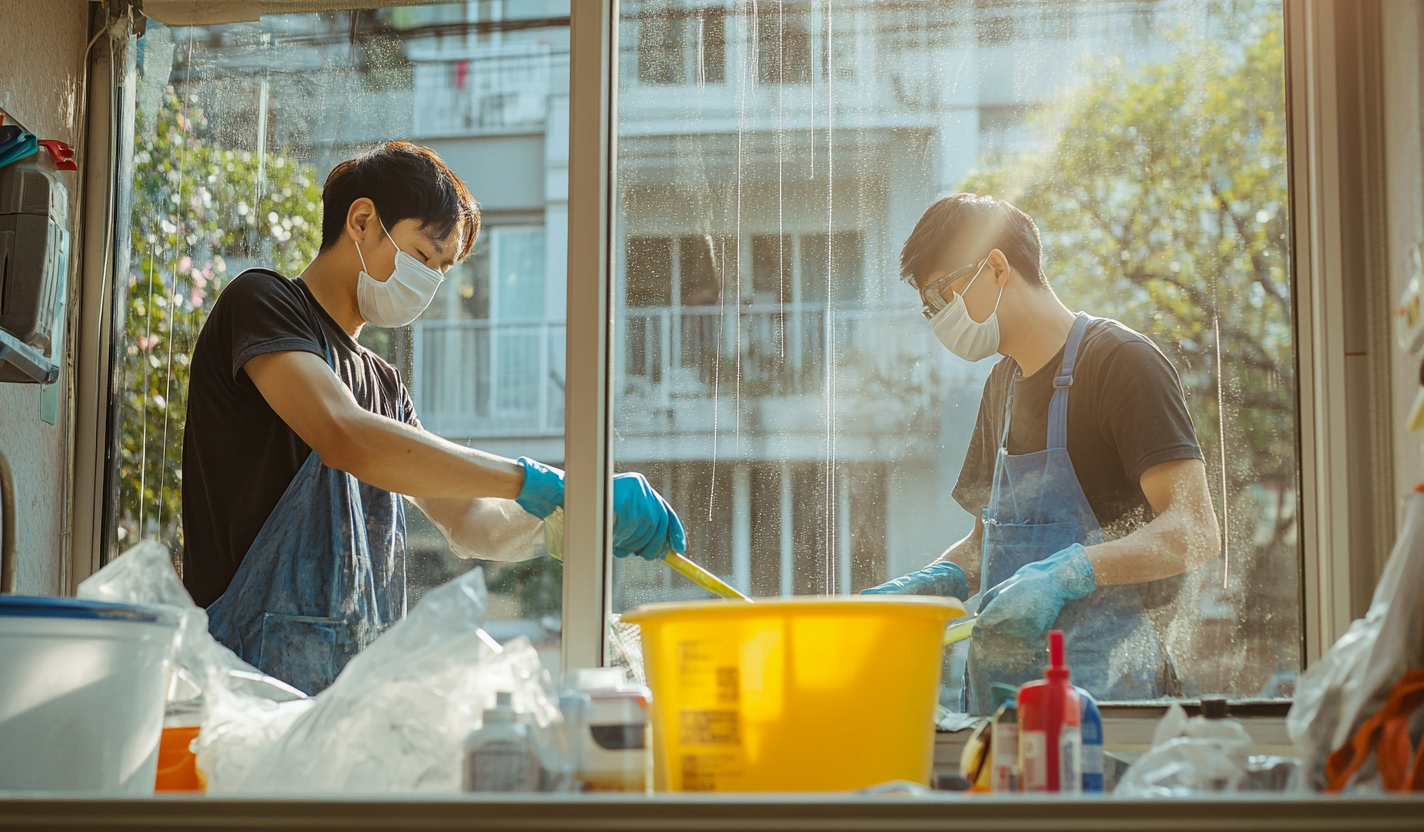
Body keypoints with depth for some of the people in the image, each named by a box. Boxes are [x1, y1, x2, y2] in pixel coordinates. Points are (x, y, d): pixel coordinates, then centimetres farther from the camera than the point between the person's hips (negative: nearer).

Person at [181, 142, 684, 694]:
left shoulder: (383, 384, 26)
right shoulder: (260, 302, -1)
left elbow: (469, 524, 21)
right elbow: (346, 437, -20)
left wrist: (555, 514, -1)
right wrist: (538, 482, -23)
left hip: (363, 682, 8)